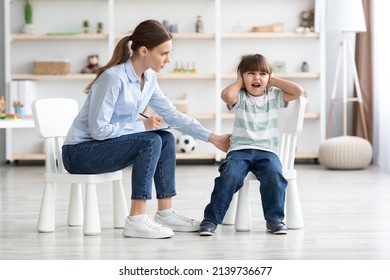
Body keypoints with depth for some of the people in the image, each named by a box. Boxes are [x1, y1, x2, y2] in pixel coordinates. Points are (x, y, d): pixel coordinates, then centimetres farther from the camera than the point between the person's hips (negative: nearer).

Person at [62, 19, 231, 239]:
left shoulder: (149, 78, 0)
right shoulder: (114, 77, -25)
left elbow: (173, 114, 6)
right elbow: (98, 129, -25)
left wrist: (214, 138, 2)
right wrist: (143, 125, -18)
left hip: (108, 144, 8)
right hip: (80, 152, -8)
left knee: (166, 139, -3)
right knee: (150, 141, -23)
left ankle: (165, 213, 2)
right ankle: (137, 220, -22)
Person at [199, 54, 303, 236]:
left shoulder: (274, 96, 11)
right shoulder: (240, 98, 5)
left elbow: (298, 91, -2)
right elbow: (226, 95, -19)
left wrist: (273, 81, 6)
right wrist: (240, 83, 1)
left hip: (267, 151, 1)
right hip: (240, 150, -1)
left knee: (274, 177, -29)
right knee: (229, 177, -28)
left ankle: (274, 219, -12)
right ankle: (211, 218, -16)